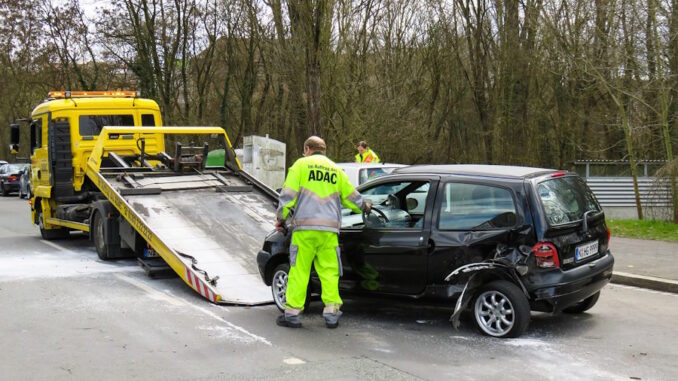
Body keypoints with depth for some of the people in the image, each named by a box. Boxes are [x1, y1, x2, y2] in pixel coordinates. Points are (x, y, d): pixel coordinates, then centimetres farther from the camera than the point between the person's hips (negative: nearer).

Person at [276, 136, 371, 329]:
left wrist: (281, 218, 8)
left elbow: (288, 194, -1)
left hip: (305, 228, -3)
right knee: (329, 271, 7)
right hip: (330, 229, 3)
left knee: (299, 270, 1)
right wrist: (364, 206, 43)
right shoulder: (336, 170, 18)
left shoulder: (301, 164, 6)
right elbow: (351, 196, 24)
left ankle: (292, 313, 3)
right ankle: (331, 313, 5)